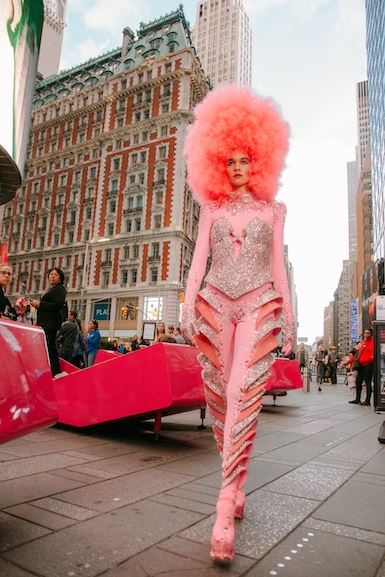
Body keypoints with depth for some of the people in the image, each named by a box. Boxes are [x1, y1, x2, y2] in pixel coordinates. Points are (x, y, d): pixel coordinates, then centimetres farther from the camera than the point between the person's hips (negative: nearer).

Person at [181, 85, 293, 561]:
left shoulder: (272, 210, 14)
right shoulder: (212, 208, 15)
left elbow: (277, 264, 12)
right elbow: (199, 258, 7)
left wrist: (287, 313, 7)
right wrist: (188, 303, -4)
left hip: (259, 304, -1)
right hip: (216, 303, 2)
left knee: (243, 394, -16)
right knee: (219, 396, 4)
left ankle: (225, 506, -11)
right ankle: (236, 483, 25)